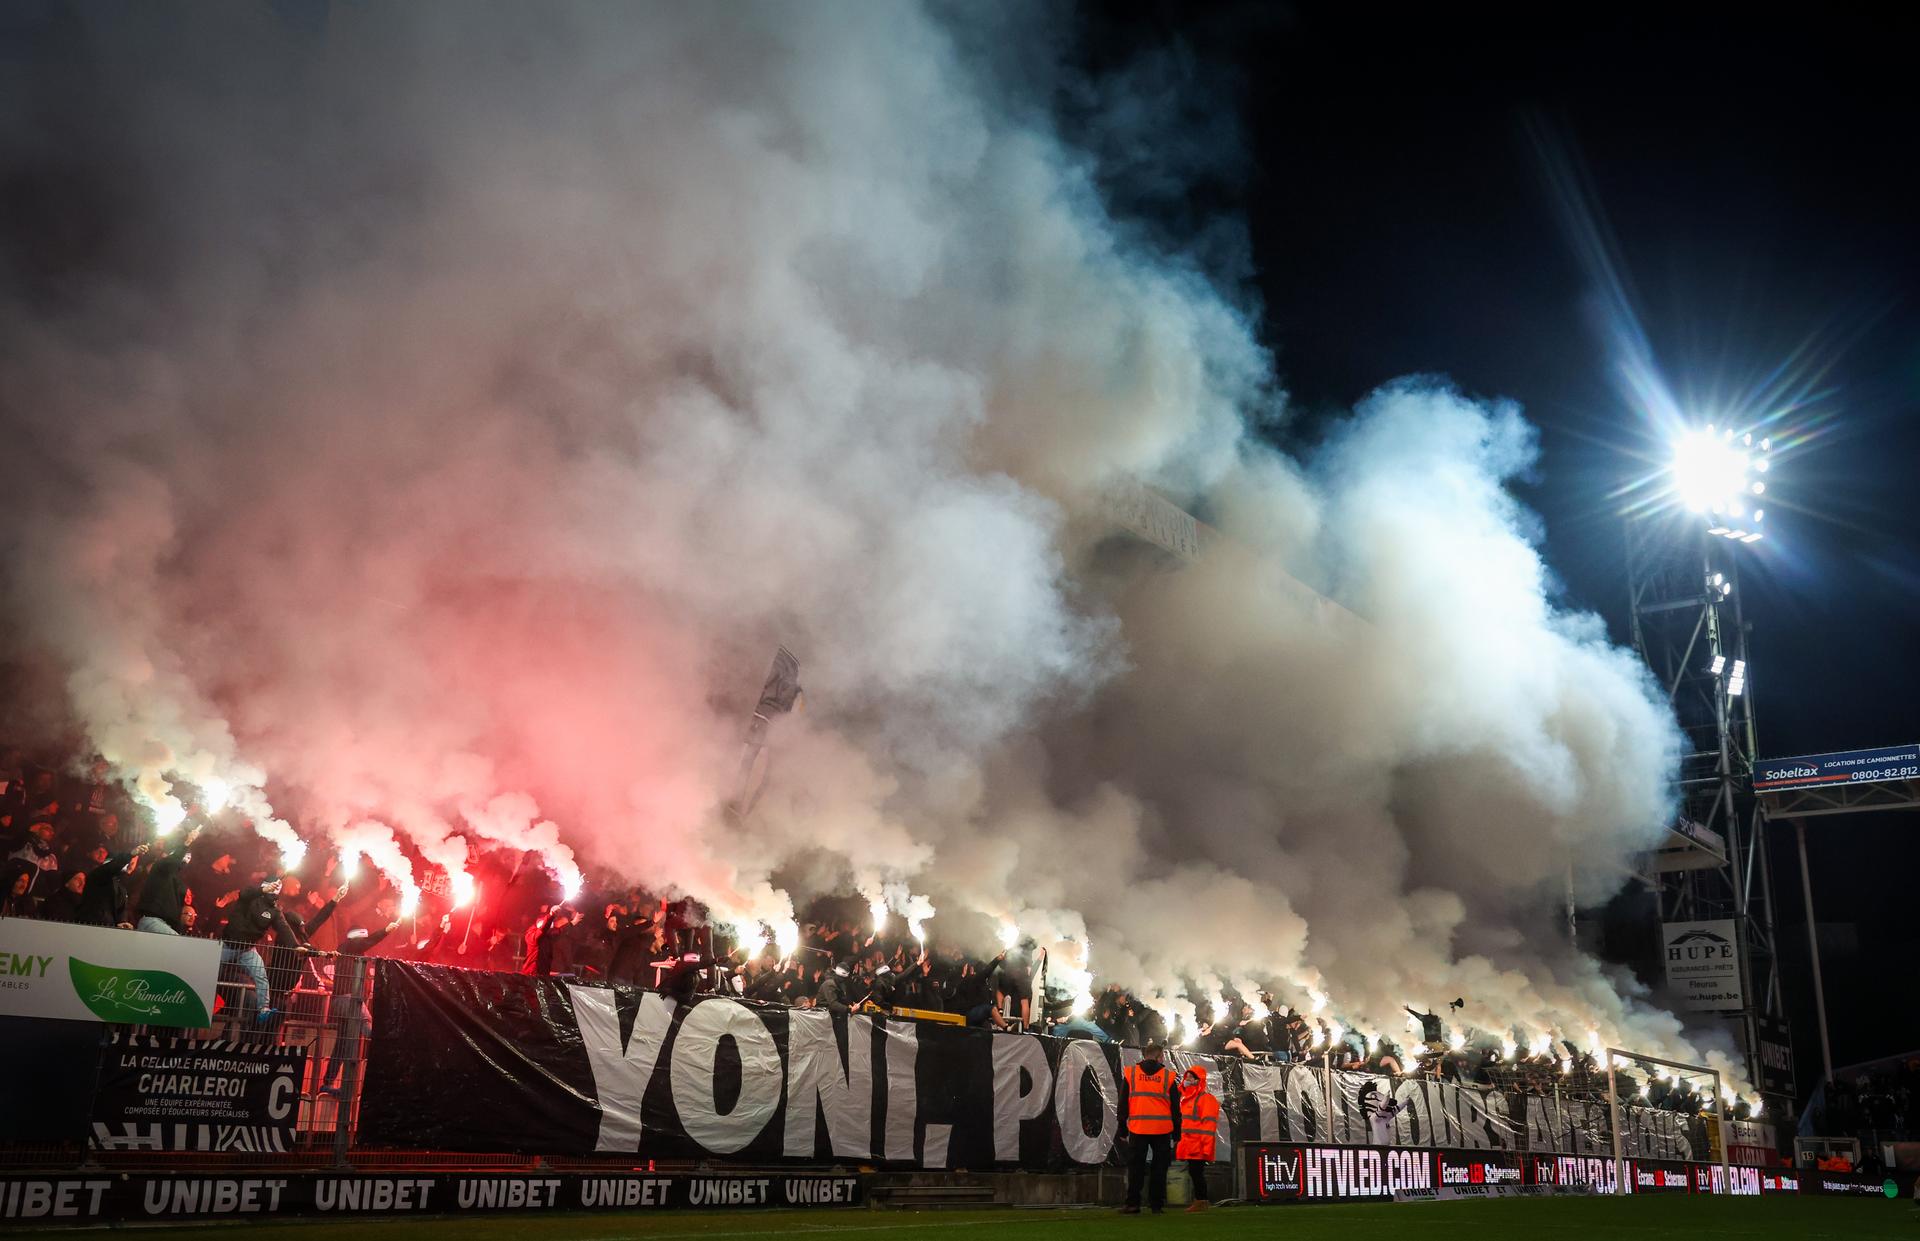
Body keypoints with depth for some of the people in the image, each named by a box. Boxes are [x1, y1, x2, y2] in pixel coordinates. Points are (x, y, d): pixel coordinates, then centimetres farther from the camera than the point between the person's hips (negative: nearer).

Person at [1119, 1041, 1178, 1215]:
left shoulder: (1130, 1073, 5)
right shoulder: (1168, 1076, 4)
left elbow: (1123, 1104, 5)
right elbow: (1175, 1107, 7)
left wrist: (1122, 1129, 11)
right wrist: (1176, 1133, 13)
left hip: (1138, 1129, 0)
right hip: (1162, 1129, 0)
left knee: (1136, 1167, 5)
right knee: (1159, 1168, 8)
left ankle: (1133, 1204, 0)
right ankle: (1156, 1204, 8)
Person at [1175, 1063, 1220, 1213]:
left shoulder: (1205, 1099, -11)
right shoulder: (1187, 1098, 18)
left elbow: (1209, 1125, -16)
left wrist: (1206, 1147, -21)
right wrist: (1180, 1142, 23)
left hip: (1198, 1146, -9)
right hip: (1190, 1146, 9)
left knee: (1196, 1171, -8)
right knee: (1193, 1171, 12)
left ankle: (1201, 1202, -2)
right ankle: (1199, 1200, 20)